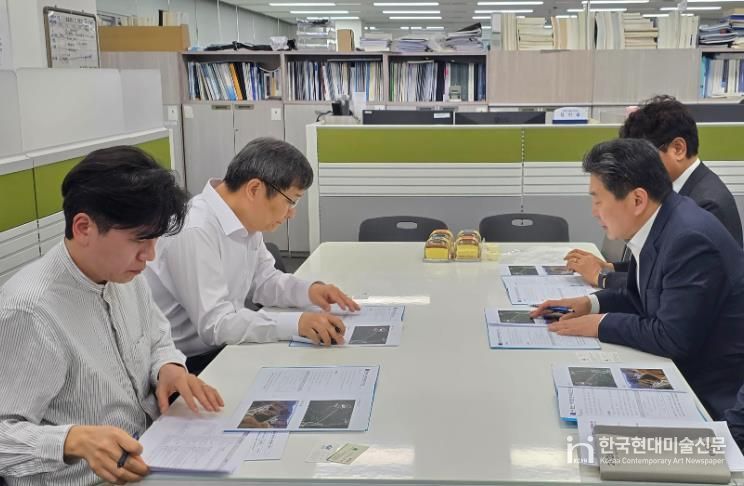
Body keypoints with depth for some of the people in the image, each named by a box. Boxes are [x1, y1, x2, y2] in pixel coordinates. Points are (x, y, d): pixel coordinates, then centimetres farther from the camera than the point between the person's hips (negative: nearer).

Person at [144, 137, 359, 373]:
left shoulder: (245, 221, 3)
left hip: (222, 349, 8)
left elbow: (263, 279, 15)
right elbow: (215, 324, -29)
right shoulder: (194, 232, -25)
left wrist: (309, 290, -4)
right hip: (186, 364, -8)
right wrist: (296, 323, -36)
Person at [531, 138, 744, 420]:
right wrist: (592, 303, 1)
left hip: (712, 394, -8)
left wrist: (602, 324, -17)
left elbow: (673, 338, -27)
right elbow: (644, 298, 15)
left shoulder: (690, 238, -27)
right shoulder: (658, 224, 1)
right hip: (683, 369, 8)